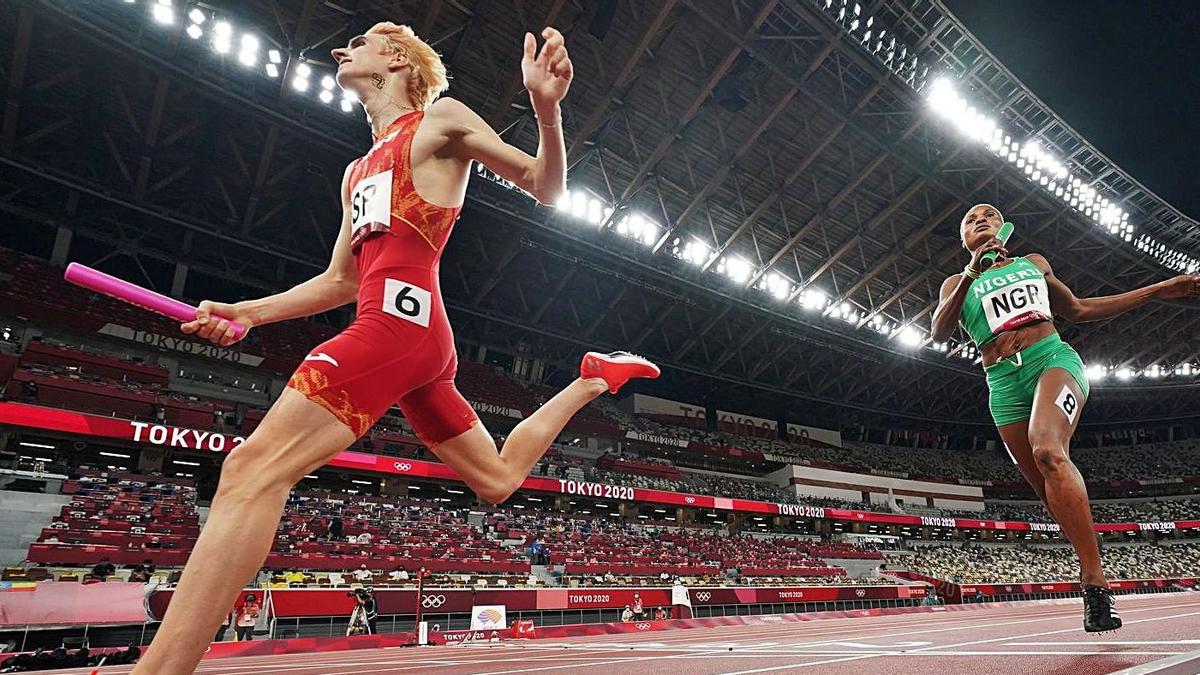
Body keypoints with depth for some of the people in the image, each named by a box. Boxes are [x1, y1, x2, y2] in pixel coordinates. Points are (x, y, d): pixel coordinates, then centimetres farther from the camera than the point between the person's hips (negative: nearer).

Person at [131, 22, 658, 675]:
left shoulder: (442, 118, 10)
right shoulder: (356, 172, 30)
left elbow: (545, 189, 4)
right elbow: (340, 281, 29)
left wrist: (546, 107, -15)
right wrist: (249, 312, 18)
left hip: (401, 318, -9)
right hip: (400, 334, 9)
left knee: (253, 469, -19)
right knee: (497, 480, 17)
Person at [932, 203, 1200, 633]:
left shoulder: (1034, 262, 22)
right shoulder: (957, 284, 16)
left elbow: (1077, 310, 28)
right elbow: (939, 333, -3)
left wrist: (1158, 290, 26)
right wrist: (971, 273, -11)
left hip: (1052, 359, -1)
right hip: (1004, 384, 1)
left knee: (1048, 451, -31)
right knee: (1055, 496, -4)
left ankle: (1093, 580, -28)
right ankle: (1096, 581, 8)